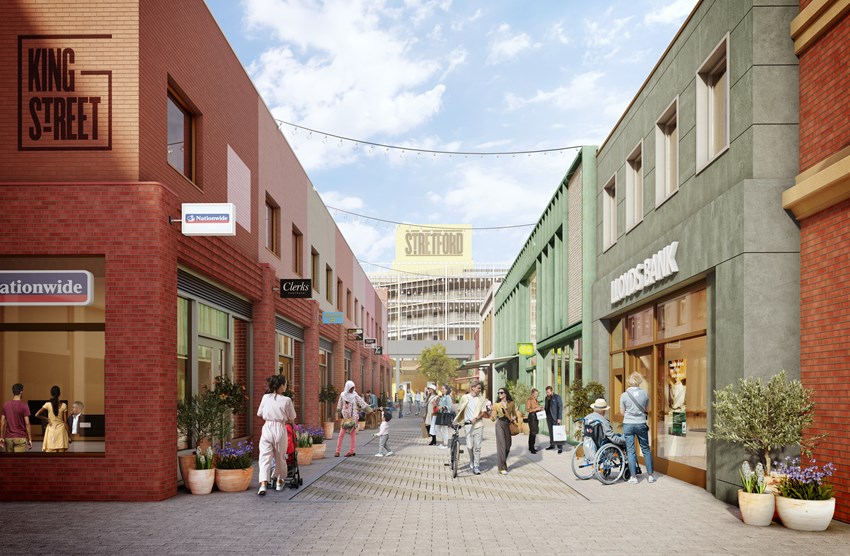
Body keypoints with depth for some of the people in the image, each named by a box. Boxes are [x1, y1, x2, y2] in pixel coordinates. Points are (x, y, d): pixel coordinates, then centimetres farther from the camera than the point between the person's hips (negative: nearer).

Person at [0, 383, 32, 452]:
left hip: (8, 438, 5)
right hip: (20, 438, -5)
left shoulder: (6, 405, 5)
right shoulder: (24, 406, -9)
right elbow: (27, 424, -11)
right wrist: (30, 439, -6)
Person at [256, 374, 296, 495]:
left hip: (267, 428, 1)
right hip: (280, 429, -1)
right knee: (280, 457, 17)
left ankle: (263, 484, -19)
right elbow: (291, 418, 1)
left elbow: (259, 413, 12)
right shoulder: (286, 400, -8)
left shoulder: (266, 397, 1)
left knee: (265, 457, -3)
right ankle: (279, 481, 33)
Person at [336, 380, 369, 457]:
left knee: (353, 434, 1)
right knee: (341, 434, -1)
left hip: (353, 417, -2)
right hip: (345, 417, 2)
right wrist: (339, 413, 15)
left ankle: (351, 451, 7)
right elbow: (339, 406, 13)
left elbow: (362, 403, -7)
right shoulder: (343, 395, 1)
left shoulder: (355, 396, -3)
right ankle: (337, 451, 4)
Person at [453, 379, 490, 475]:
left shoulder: (481, 398, 2)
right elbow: (460, 410, 13)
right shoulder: (465, 397, 2)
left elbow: (483, 412, -1)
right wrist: (457, 421, 12)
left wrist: (475, 419, -15)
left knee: (477, 446, -3)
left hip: (478, 425, 0)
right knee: (469, 446, -2)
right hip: (468, 425, 0)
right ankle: (472, 461, 25)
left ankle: (476, 466, 6)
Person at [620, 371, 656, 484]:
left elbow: (622, 412, 0)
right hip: (641, 424, 1)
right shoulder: (644, 393, -5)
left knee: (630, 450, 4)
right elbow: (647, 410, 7)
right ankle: (650, 475, 16)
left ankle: (633, 476, 4)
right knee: (646, 449, 13)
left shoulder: (624, 395, -9)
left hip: (628, 424, -1)